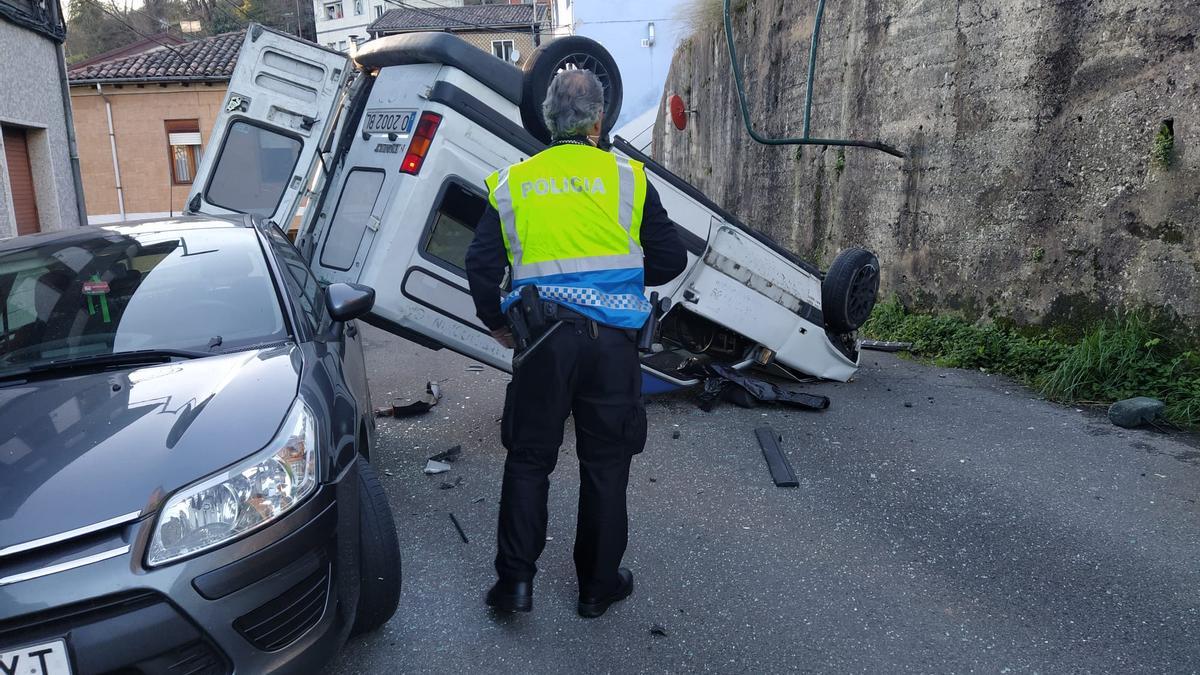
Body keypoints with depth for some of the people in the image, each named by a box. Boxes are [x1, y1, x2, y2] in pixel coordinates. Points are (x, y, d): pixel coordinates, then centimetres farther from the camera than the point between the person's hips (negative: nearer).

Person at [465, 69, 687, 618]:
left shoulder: (512, 182, 7)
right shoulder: (626, 177, 2)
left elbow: (481, 265, 4)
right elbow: (670, 259, 4)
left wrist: (496, 324, 19)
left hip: (542, 339, 1)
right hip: (611, 338, -1)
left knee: (528, 459, 16)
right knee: (605, 464, 12)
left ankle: (516, 580, 18)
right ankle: (599, 586, 25)